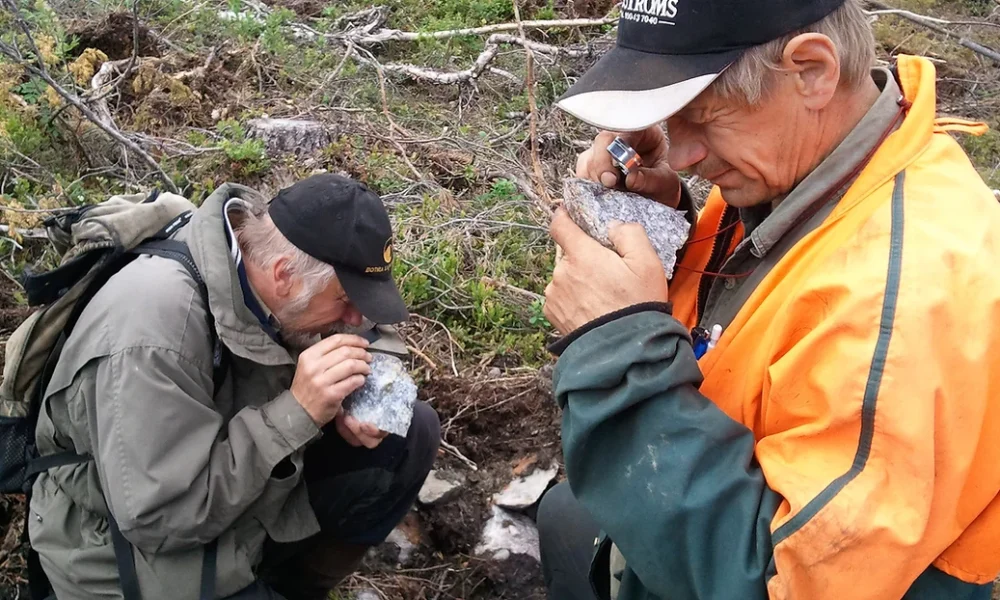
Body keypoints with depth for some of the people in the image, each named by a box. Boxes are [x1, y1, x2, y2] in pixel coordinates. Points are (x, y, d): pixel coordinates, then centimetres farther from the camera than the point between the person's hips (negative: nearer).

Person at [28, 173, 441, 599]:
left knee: (412, 433, -3)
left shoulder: (272, 279, -11)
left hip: (241, 499, 7)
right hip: (142, 549, -7)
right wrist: (296, 411, -33)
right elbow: (157, 518, -30)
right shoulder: (153, 326, -32)